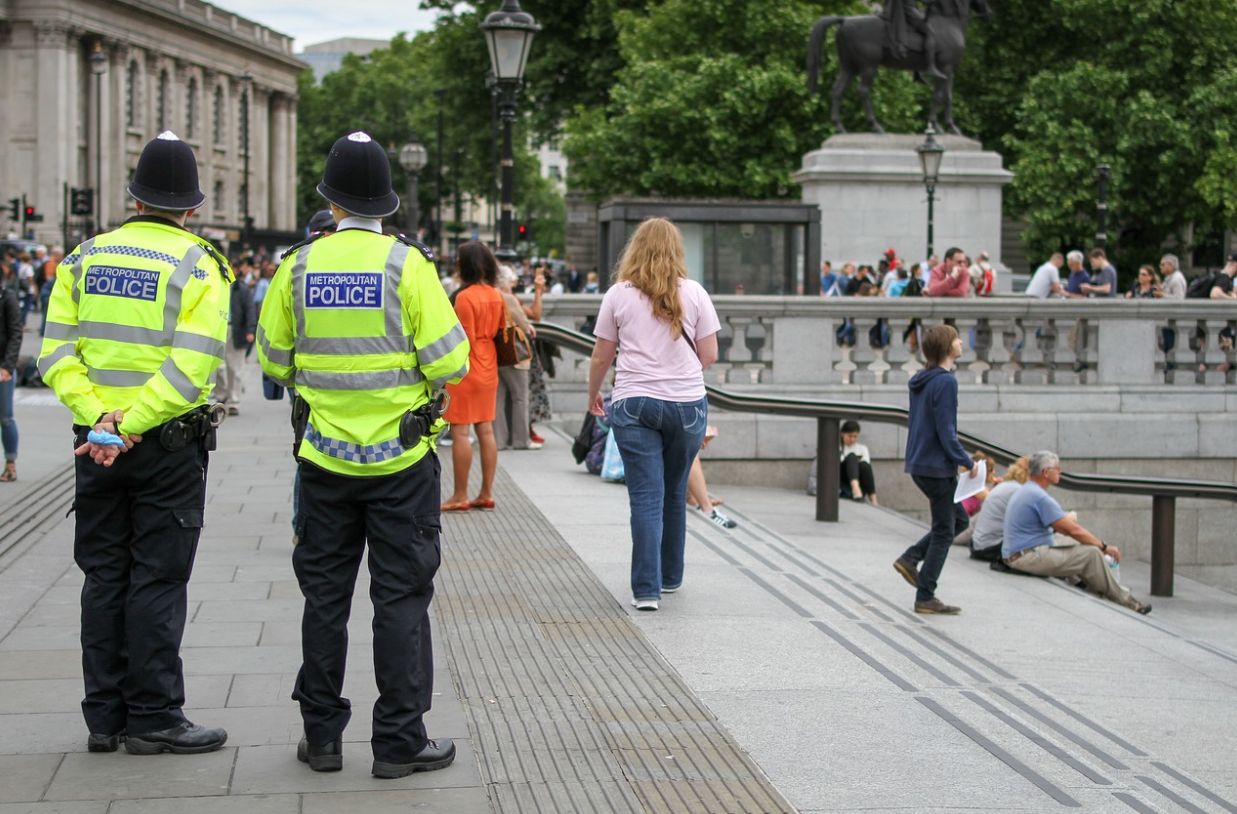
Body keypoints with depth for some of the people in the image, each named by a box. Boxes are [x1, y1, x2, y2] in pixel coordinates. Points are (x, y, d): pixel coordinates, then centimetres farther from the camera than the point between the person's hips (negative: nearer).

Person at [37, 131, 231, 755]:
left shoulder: (84, 259, 6)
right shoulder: (199, 267, -7)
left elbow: (56, 353, -4)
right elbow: (190, 368, -19)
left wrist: (98, 418, -11)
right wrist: (128, 426, -18)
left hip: (96, 441, 4)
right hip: (170, 446, -4)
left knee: (103, 578, 11)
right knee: (157, 581, 1)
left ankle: (105, 716, 16)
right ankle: (153, 719, 4)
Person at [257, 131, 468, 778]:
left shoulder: (299, 265, -1)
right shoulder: (408, 264, -10)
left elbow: (275, 362, 6)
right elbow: (449, 362, -12)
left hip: (324, 457, 3)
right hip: (402, 458, -3)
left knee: (325, 595, 12)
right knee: (401, 597, 3)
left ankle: (322, 734, 17)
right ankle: (400, 741, 6)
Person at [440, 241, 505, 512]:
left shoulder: (465, 297, -15)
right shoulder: (496, 296, 6)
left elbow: (464, 341, -16)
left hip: (465, 371, -8)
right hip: (489, 370, 8)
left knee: (460, 432, -2)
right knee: (486, 431, 10)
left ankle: (460, 496, 1)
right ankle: (486, 494, 14)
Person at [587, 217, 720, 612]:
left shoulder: (618, 295, 0)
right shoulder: (694, 294, 2)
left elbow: (601, 358, 5)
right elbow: (709, 355, 3)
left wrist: (593, 394, 22)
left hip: (633, 404, -1)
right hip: (687, 403, 1)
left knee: (646, 497, -2)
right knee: (675, 493, 16)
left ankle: (647, 589, -8)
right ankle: (670, 576, 28)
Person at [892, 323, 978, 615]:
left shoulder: (920, 381, 11)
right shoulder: (945, 382, -17)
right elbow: (946, 432, -20)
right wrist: (968, 462, -11)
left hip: (920, 465, 9)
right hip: (938, 467, -9)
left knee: (958, 520, 21)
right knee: (944, 531, 1)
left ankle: (910, 558, 11)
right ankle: (925, 598, 5)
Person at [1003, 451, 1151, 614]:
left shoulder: (1024, 491, 16)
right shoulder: (1040, 497, -18)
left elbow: (1059, 527, 22)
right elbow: (1073, 530, -16)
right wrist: (1104, 547, -6)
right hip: (1029, 557, -11)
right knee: (1091, 554, -13)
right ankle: (1124, 601, -3)